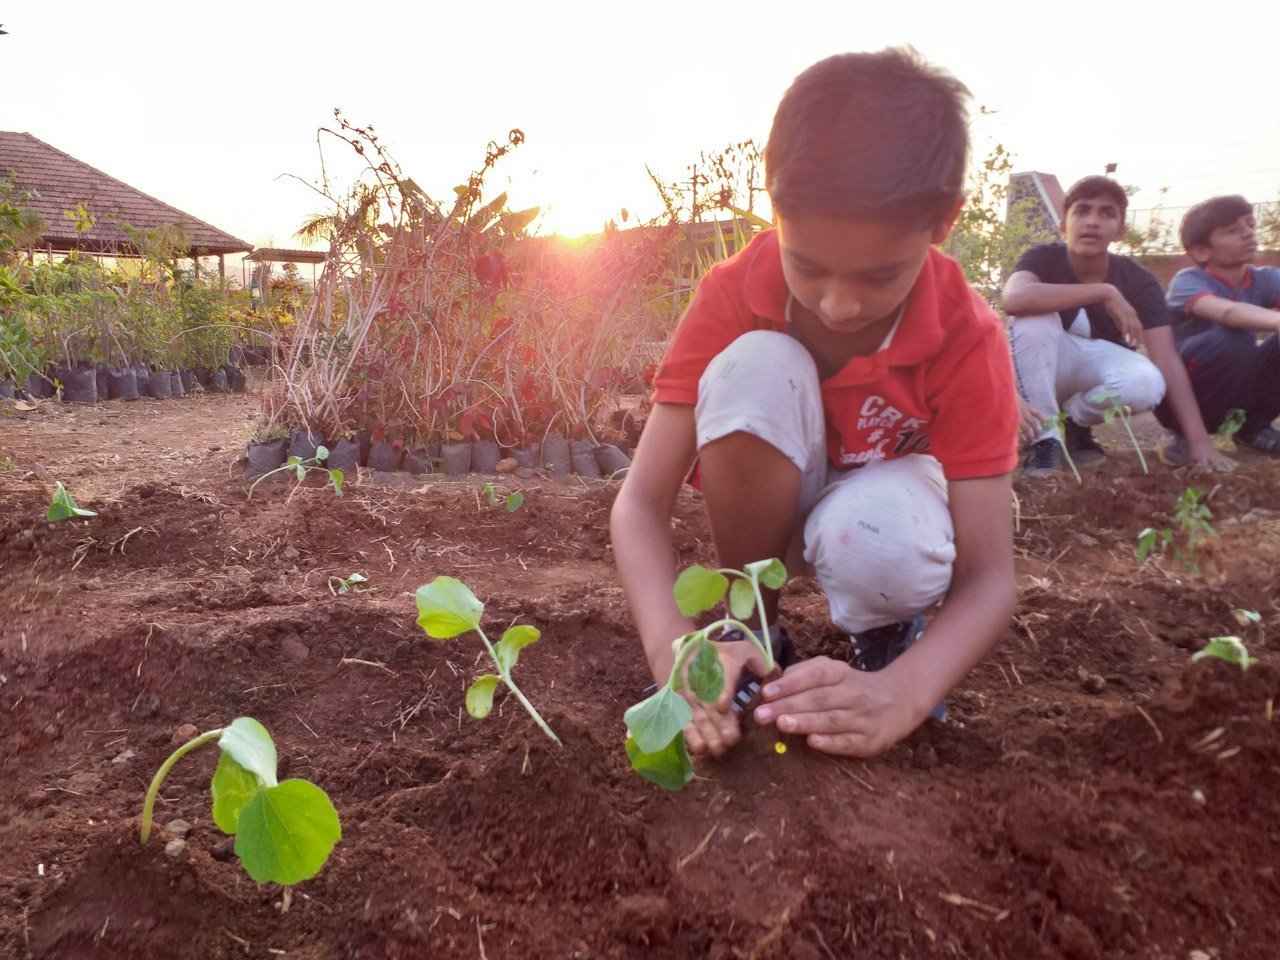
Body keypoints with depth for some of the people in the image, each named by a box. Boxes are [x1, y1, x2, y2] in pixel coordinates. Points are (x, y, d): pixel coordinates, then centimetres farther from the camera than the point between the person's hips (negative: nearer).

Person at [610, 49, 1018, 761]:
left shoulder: (967, 336, -25)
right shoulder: (732, 298, -24)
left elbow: (988, 578, -27)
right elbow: (642, 501, -27)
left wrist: (901, 692, -47)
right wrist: (676, 647, -45)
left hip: (885, 511, -1)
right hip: (774, 505, 1)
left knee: (874, 543, -39)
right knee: (753, 370, -32)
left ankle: (889, 629, 0)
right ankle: (752, 635, -12)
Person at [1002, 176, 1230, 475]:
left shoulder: (1139, 282, -13)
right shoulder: (1043, 258, -19)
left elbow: (1168, 360, -21)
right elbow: (1015, 299, -44)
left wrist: (1198, 440, -31)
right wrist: (1105, 291, -39)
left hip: (1096, 367, 2)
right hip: (1044, 372, -2)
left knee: (1147, 383, -32)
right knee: (1034, 316, -33)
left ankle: (1075, 421, 1)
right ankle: (1045, 436, -21)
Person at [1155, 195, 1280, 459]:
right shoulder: (1188, 280, -17)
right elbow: (1228, 312, -39)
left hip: (1238, 392, 6)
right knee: (1233, 338, -32)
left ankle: (1254, 426, 6)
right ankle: (1184, 431, -11)